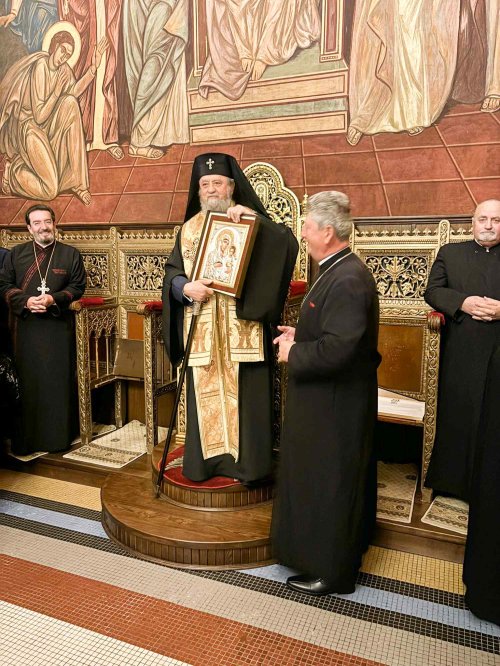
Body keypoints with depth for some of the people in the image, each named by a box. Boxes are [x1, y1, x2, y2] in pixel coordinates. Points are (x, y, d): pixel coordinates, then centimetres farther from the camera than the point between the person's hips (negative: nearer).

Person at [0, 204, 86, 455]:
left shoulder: (70, 253, 4)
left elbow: (78, 287, 1)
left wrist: (54, 299, -15)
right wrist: (25, 301, -12)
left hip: (59, 327, -1)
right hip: (26, 327, 2)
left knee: (59, 380, 3)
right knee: (27, 381, 5)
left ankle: (59, 435, 14)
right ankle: (27, 437, 15)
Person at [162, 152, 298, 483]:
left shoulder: (251, 223, 4)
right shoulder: (189, 228, 14)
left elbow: (289, 244, -12)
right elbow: (171, 272, 10)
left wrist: (255, 217, -22)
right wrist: (185, 287, -11)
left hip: (242, 328, -3)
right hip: (203, 331, 3)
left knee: (243, 394, 1)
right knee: (206, 394, 7)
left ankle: (246, 461, 14)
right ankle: (207, 459, 21)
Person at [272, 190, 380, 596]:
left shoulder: (347, 281, -26)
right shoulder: (342, 271, 7)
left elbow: (337, 349, -32)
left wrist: (293, 354, -16)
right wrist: (300, 335, 4)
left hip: (334, 408, -10)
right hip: (334, 400, 10)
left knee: (327, 484, 7)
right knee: (339, 481, 24)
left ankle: (330, 571, 28)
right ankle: (344, 548, 45)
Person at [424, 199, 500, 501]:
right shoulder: (450, 252, 10)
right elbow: (432, 291, 4)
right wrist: (462, 302, -14)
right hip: (460, 355, 0)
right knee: (455, 418, 10)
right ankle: (450, 480, 26)